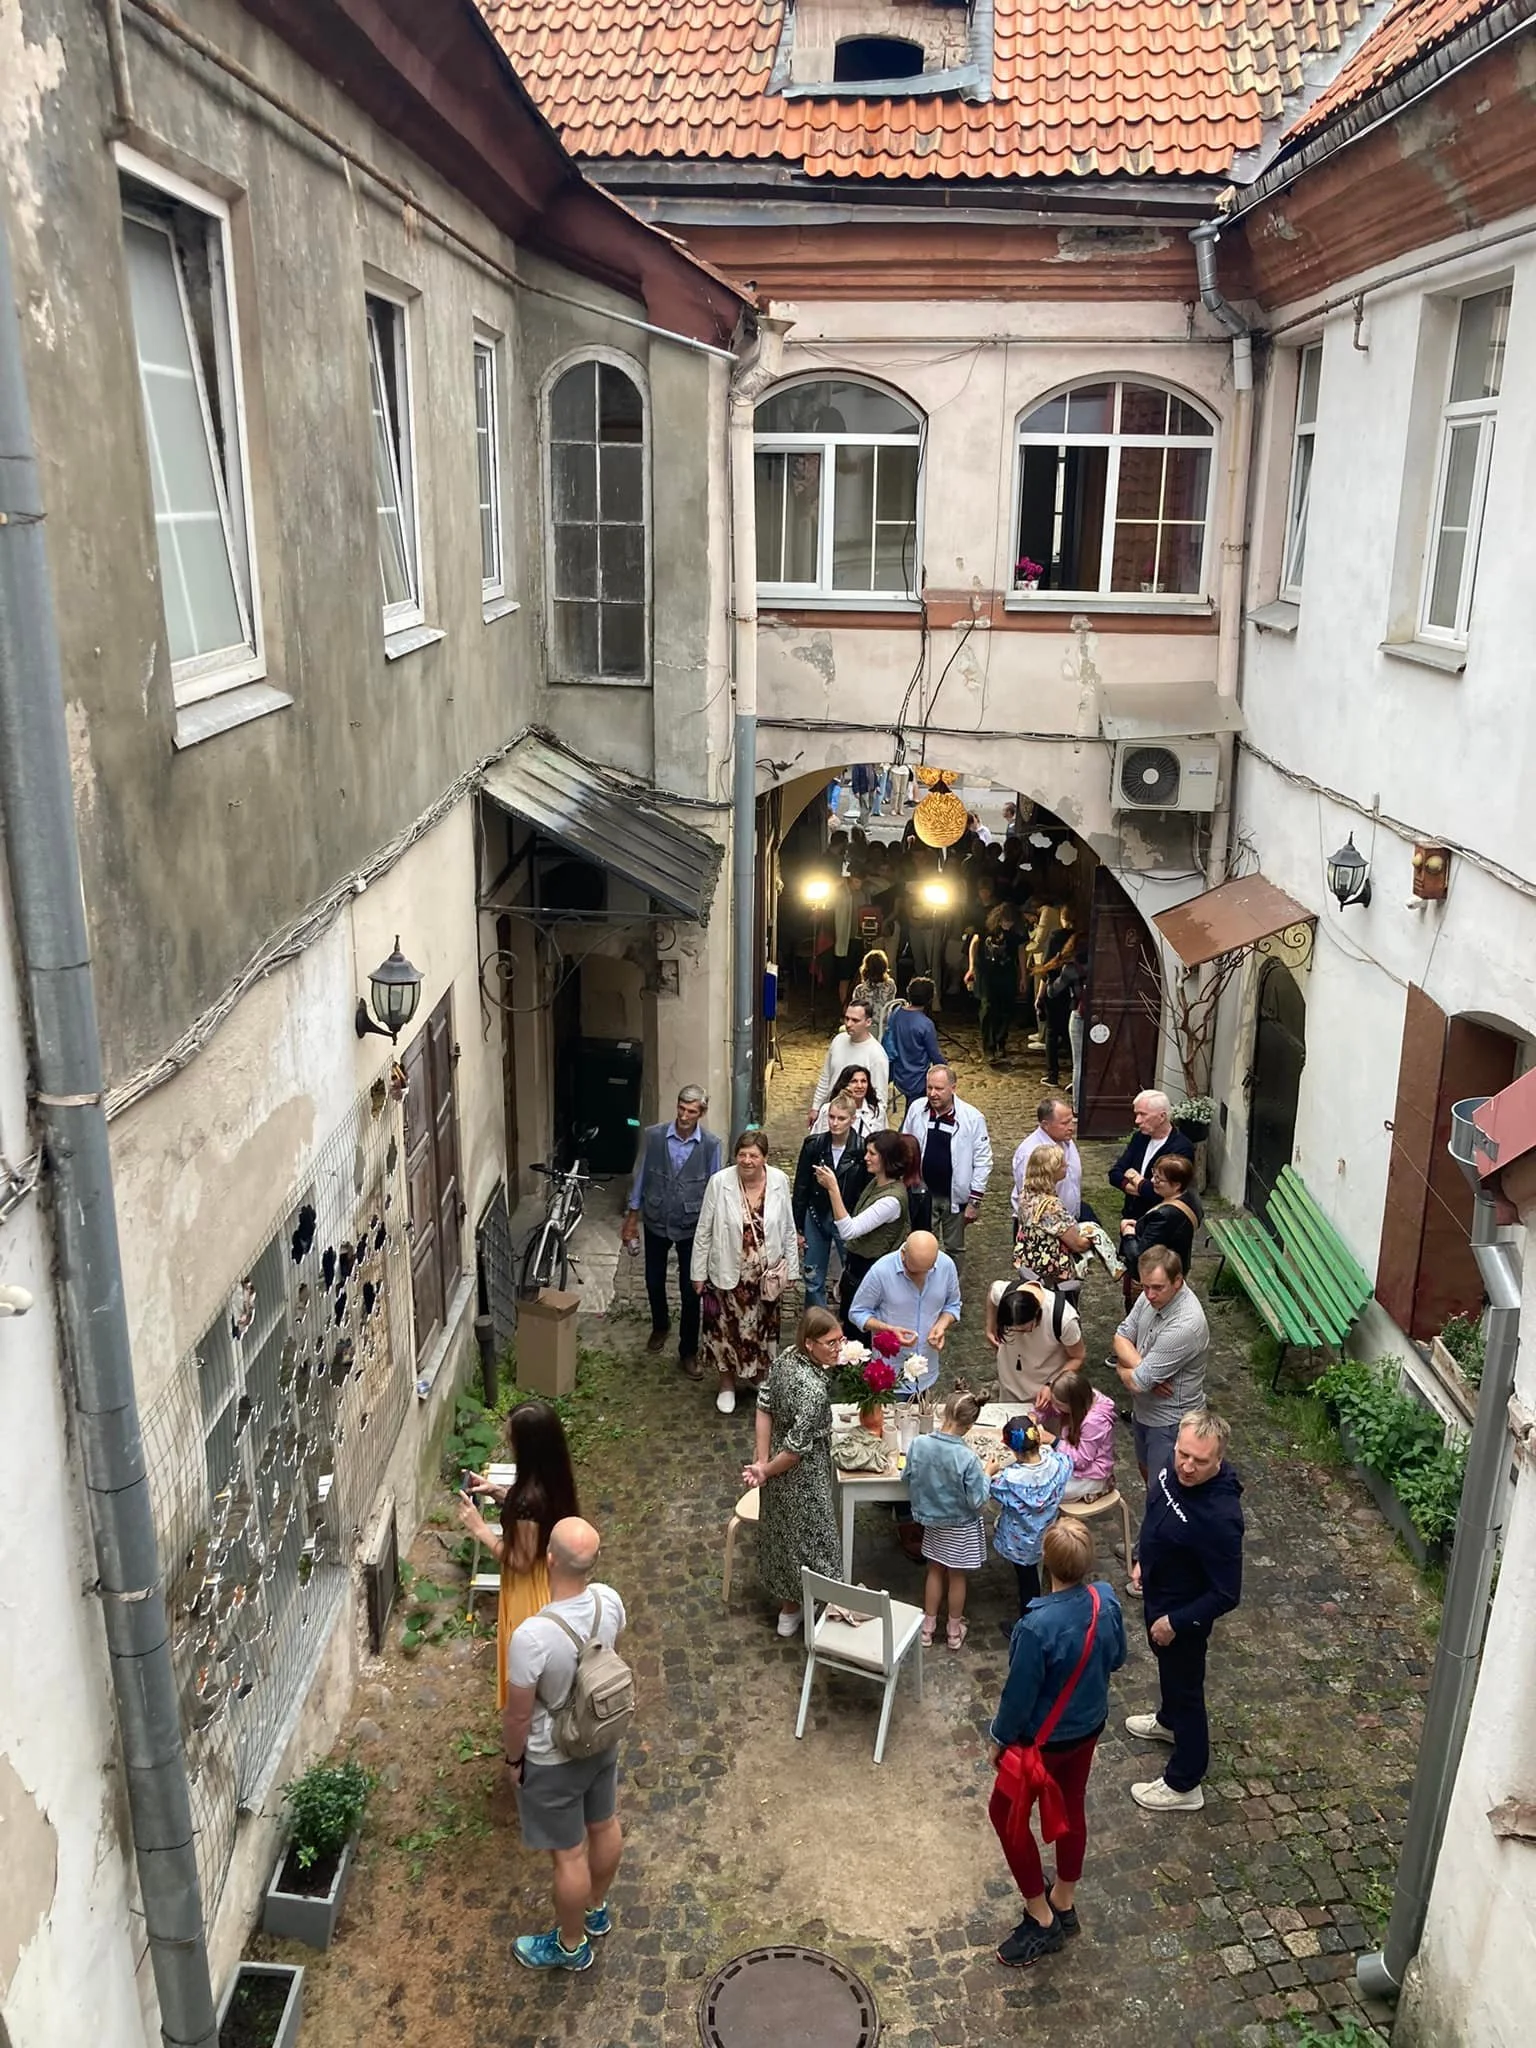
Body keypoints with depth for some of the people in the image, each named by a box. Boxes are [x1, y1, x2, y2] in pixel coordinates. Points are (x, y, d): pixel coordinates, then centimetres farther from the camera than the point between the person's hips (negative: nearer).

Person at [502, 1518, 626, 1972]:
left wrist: (513, 1759, -4)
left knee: (568, 1854, 17)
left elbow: (518, 1715, -24)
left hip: (552, 1760, -6)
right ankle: (596, 1909, 54)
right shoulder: (609, 1601, -21)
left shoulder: (531, 1636, -39)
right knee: (603, 1826, 28)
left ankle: (571, 1945, 41)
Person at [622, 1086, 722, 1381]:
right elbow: (640, 1176, -1)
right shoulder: (654, 1136, -12)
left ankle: (688, 1352, 19)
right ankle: (660, 1325, 48)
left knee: (690, 1291, 4)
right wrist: (631, 1218, 2)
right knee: (654, 1281, 19)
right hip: (656, 1222, 2)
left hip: (692, 1227, -2)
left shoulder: (711, 1144, -14)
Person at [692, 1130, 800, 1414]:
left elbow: (788, 1229, 0)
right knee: (727, 1328, 11)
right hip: (728, 1272, -1)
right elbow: (704, 1231, -7)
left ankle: (763, 1382, 37)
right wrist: (699, 1272, -4)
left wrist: (791, 1269, 4)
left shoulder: (779, 1181, -11)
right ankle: (727, 1384, 33)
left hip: (766, 1274, 2)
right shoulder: (720, 1182, -17)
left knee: (762, 1328, 15)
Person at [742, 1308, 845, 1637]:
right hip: (802, 1476, -8)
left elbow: (764, 1408, -4)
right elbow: (797, 1448, -28)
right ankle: (792, 1612, 34)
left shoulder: (785, 1358, -11)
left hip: (780, 1466, 8)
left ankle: (786, 1599, 49)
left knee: (782, 1530, 27)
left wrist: (762, 1460, -4)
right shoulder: (813, 1390, -36)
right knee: (806, 1537, 14)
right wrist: (766, 1471, -11)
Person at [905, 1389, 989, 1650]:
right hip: (960, 1526, -3)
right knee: (956, 1577, 18)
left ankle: (928, 1626, 37)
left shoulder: (918, 1444, -21)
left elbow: (910, 1480, -6)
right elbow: (977, 1501, -23)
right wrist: (985, 1474, -8)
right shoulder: (967, 1458, -32)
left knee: (935, 1570, 24)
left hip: (931, 1521, 3)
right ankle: (954, 1632, 36)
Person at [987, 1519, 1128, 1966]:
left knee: (1006, 1814, 17)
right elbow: (1116, 1658, 1)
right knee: (1072, 1808, 25)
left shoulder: (1038, 1626, -37)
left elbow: (1019, 1694, -24)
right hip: (1090, 1726, 6)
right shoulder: (1107, 1600, -18)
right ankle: (1064, 1905, 44)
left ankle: (1040, 1918, 26)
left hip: (1044, 1739, -6)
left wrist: (999, 1738, -7)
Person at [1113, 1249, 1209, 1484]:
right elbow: (1122, 1337, -2)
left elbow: (1138, 1382, -30)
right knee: (1146, 1468, 28)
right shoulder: (1153, 1295, -11)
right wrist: (1142, 1367, -20)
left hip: (1170, 1419, -8)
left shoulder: (1184, 1326, -36)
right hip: (1144, 1408, 8)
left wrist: (1122, 1368, -8)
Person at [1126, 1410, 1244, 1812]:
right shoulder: (1176, 1467, -18)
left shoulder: (1220, 1516, -40)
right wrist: (1142, 1559, 10)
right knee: (1167, 1666, 32)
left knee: (1185, 1688, 14)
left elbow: (1227, 1594, -29)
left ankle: (1183, 1786, 36)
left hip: (1183, 1613, -7)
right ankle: (1169, 1721, 61)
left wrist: (1175, 1622, -21)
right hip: (1157, 1595, 7)